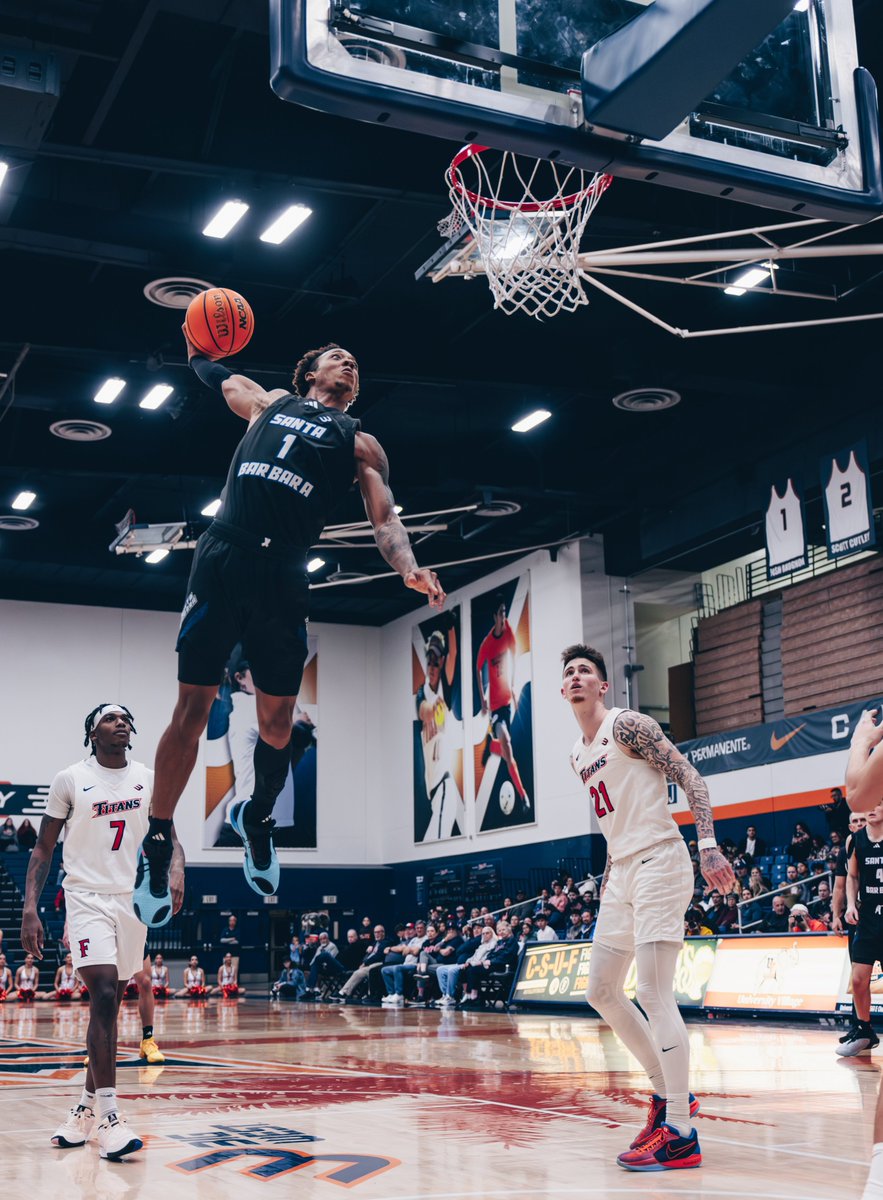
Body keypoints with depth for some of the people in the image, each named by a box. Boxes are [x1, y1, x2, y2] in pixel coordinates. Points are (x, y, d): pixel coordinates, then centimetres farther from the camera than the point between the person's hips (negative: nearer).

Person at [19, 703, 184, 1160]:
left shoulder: (149, 778, 5)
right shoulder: (69, 780, -4)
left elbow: (168, 835, 8)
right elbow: (43, 849, 0)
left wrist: (175, 870, -14)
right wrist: (30, 909, -10)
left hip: (133, 899, 4)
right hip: (87, 897, -4)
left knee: (109, 1004, 10)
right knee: (104, 996, -18)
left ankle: (86, 1107, 22)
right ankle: (109, 1117, -18)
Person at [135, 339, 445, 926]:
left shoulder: (360, 443, 17)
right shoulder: (271, 401, 21)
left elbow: (386, 518, 3)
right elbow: (221, 378, 42)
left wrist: (410, 568, -14)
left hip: (283, 579, 1)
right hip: (222, 561, 0)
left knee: (278, 719, 3)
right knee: (193, 710, -2)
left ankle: (257, 817, 30)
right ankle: (158, 843, 9)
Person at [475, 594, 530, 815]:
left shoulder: (509, 632, -5)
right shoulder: (486, 644, -17)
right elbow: (478, 669, 0)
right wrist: (483, 699, -3)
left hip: (509, 698, 5)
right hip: (495, 702, -5)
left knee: (503, 746, 13)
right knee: (507, 747, -17)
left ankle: (490, 745, 47)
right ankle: (523, 796, -17)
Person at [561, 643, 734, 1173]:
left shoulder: (627, 725, -8)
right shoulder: (578, 755, 17)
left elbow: (689, 776, -13)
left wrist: (709, 845, -24)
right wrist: (608, 876, 22)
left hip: (659, 862, -9)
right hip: (621, 871, 10)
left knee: (654, 995, -13)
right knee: (602, 991, 11)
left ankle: (680, 1134, -10)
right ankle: (668, 1092, 23)